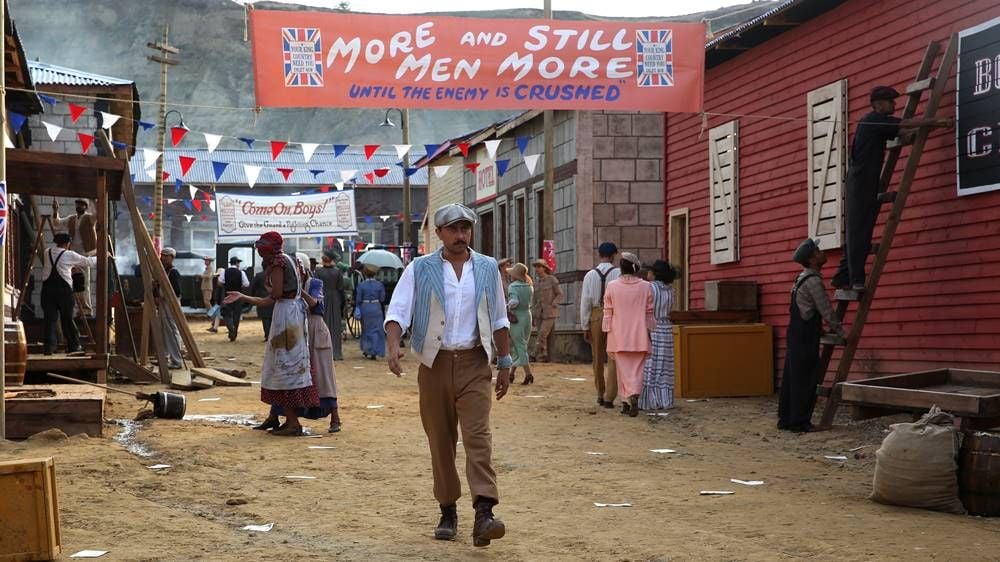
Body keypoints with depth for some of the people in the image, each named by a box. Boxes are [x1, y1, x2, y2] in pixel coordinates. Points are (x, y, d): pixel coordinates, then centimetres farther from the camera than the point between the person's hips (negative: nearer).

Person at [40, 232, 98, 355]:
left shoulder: (47, 253, 11)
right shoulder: (69, 255, 1)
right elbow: (87, 262, 7)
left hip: (48, 288, 3)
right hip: (63, 289, -3)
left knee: (50, 317, 2)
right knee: (67, 318, 6)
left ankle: (49, 346, -4)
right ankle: (74, 345, 14)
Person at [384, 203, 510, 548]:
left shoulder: (487, 268, 7)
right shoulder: (420, 269, 2)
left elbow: (499, 320, 14)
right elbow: (398, 311, -5)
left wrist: (505, 364, 13)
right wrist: (394, 347, -23)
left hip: (474, 364, 0)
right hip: (435, 363, 0)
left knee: (478, 436, -13)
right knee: (440, 441, 6)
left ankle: (484, 513, -21)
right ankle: (448, 512, 17)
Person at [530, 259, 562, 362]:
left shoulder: (552, 279, -4)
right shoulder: (538, 283, 12)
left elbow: (560, 295, -3)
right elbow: (535, 300, 15)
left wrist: (552, 305, -16)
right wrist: (533, 316, 9)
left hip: (550, 313, -5)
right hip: (539, 313, 5)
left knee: (542, 334, -15)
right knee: (544, 337, 3)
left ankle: (538, 356, -14)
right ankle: (544, 357, 7)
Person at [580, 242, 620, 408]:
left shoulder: (590, 276, 1)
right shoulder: (619, 274, -6)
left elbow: (585, 303, 1)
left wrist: (585, 327, 6)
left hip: (596, 316, 2)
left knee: (598, 358, 15)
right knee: (613, 358, 2)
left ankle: (600, 395, 24)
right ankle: (609, 397, -5)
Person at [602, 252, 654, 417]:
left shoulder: (612, 286, -3)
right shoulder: (646, 287, -2)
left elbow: (608, 313, 1)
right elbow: (649, 313, 3)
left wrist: (609, 336, 8)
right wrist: (649, 332, 14)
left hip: (619, 335, 0)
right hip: (640, 336, 0)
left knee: (624, 369, 6)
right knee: (637, 369, 7)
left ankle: (626, 402, -2)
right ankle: (634, 394, -14)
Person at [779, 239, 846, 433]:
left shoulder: (802, 279, 16)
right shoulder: (813, 281, -15)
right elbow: (826, 310, -13)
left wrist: (820, 330, 25)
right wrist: (841, 333, -5)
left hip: (795, 335, 10)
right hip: (805, 339, -10)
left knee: (791, 379, 11)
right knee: (805, 380, -5)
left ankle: (785, 419, 15)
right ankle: (799, 422, -3)